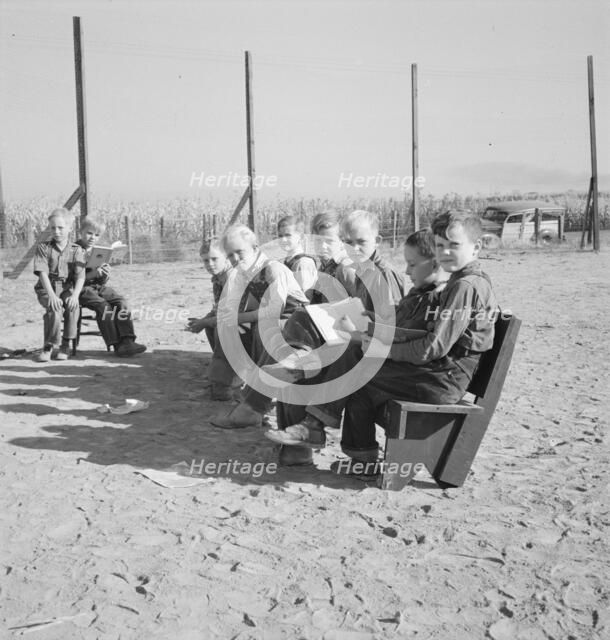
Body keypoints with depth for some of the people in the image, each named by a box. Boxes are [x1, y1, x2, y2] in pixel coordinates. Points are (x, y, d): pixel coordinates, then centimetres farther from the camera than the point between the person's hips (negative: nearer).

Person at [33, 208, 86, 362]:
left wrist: (75, 295, -25)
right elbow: (43, 273, -11)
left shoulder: (77, 250, 2)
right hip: (47, 288, -1)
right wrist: (51, 295, -25)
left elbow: (80, 277, -7)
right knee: (54, 308, -31)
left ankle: (67, 344, -15)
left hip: (67, 288, 1)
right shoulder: (43, 247, 0)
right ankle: (50, 346, -17)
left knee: (73, 306, -31)